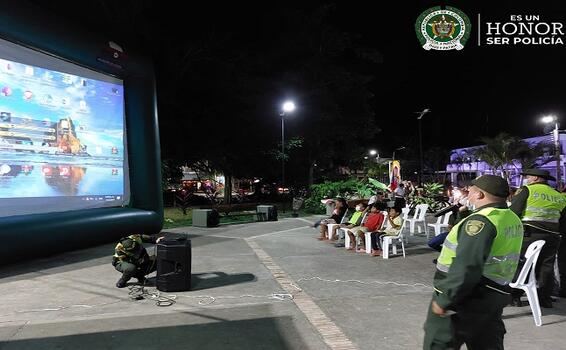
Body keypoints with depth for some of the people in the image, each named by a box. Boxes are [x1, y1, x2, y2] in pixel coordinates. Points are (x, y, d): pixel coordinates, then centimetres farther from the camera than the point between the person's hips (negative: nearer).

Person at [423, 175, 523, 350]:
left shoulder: (481, 221, -21)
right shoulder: (513, 219, 9)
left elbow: (467, 267, -28)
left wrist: (444, 300, -22)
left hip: (466, 298, -9)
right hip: (494, 297, 9)